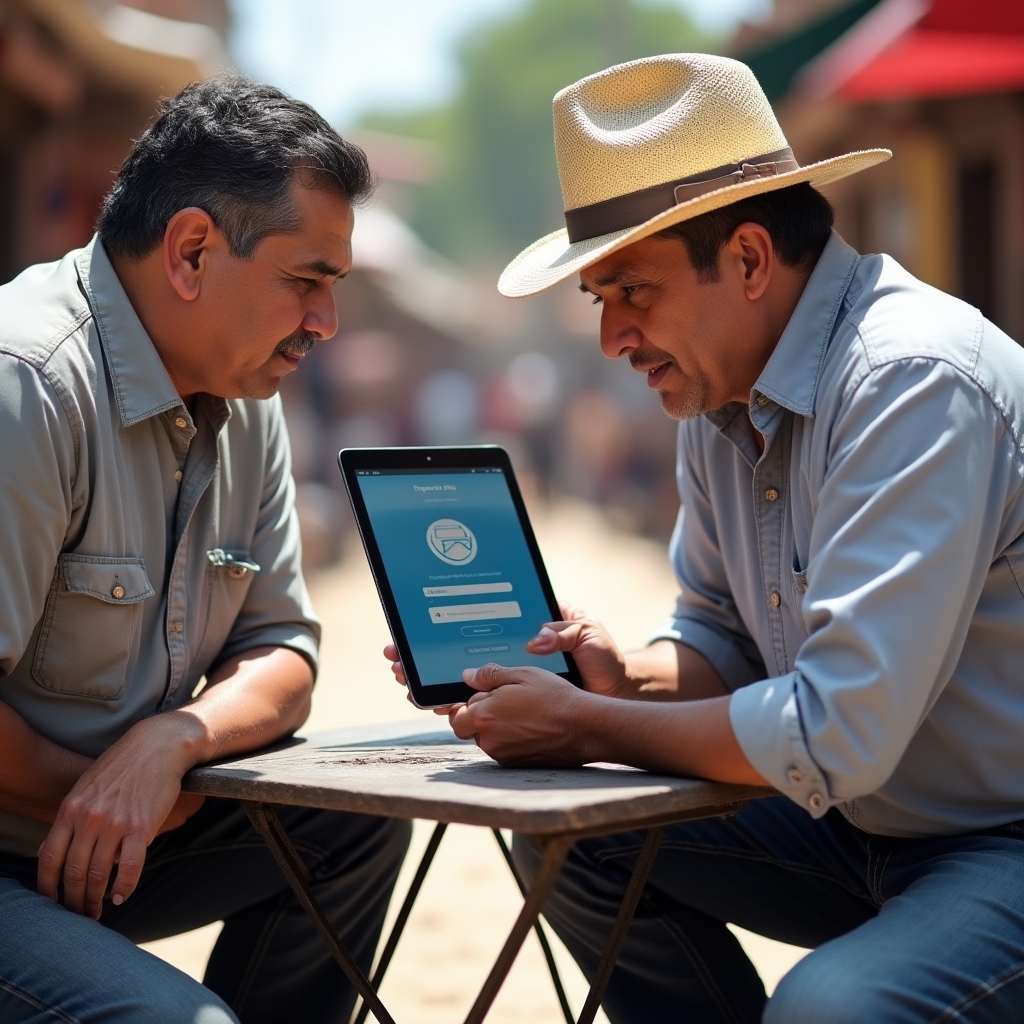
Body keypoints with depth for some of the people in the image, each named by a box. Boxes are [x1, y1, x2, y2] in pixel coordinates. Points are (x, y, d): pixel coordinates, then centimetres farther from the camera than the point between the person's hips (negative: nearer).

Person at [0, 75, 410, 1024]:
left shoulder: (246, 406, 8)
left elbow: (281, 656, 7)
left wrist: (169, 742, -14)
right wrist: (96, 801, -10)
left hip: (99, 836, 9)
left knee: (354, 818, 1)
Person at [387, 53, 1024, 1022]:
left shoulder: (916, 381, -25)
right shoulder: (720, 394, 3)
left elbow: (837, 733, -29)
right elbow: (718, 641, 16)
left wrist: (586, 728, -17)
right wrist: (626, 678, -7)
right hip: (868, 821, 9)